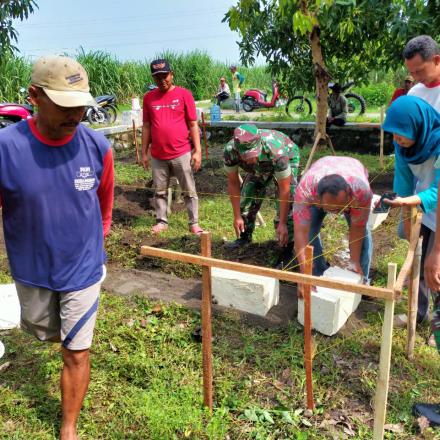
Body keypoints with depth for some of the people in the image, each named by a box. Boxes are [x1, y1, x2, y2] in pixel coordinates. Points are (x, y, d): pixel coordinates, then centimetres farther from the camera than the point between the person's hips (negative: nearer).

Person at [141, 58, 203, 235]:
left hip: (182, 154, -2)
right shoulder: (148, 97, 5)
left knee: (189, 191, 5)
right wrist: (144, 152, 8)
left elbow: (193, 124, -2)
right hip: (158, 156, 3)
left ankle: (194, 223, 15)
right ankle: (161, 221, 26)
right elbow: (146, 126, 10)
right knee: (159, 191, 12)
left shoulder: (184, 94, -3)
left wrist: (197, 150, -6)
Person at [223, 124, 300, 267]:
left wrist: (282, 223, -33)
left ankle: (288, 247, -9)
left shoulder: (277, 151, -46)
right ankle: (245, 236, 23)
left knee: (287, 199, -19)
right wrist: (237, 216, -16)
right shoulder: (230, 151, -35)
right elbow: (233, 183, -20)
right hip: (259, 167, 4)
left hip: (288, 158, -4)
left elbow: (284, 189, -36)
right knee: (247, 195, 0)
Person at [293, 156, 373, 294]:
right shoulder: (305, 189, -46)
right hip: (316, 188, 0)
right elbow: (301, 232, -46)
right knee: (310, 230, -17)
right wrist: (305, 275, -50)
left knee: (363, 231, -14)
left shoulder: (362, 189, -45)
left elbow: (357, 228, -31)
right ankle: (319, 277, 4)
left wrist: (354, 261, -29)